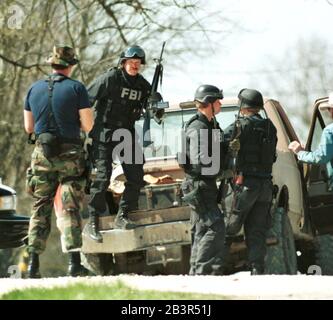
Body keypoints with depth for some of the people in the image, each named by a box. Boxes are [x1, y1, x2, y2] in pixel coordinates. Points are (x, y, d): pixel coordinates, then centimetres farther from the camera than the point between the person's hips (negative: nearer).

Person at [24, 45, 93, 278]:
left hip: (42, 153, 3)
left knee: (40, 208, 9)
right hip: (70, 153, -3)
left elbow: (29, 127, 11)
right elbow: (88, 125, -8)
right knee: (70, 207, -2)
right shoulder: (76, 88, -6)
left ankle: (33, 263, 4)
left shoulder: (35, 89, 6)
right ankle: (74, 262, -10)